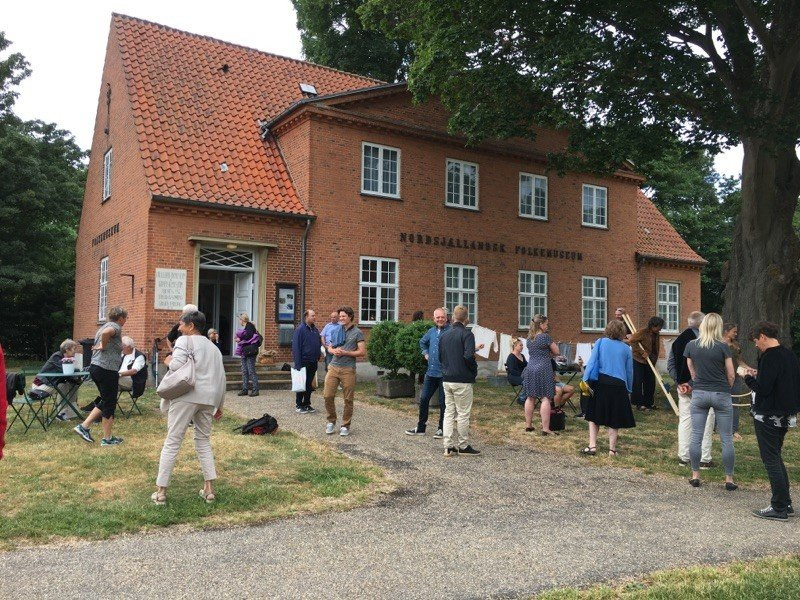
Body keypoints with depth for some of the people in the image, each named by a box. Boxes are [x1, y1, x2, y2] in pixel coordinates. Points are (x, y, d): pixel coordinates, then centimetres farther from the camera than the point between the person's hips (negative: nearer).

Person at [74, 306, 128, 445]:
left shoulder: (104, 326, 19)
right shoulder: (115, 327, -10)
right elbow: (106, 333, -34)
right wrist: (104, 346, -19)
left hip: (95, 367, 9)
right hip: (107, 370, -9)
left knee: (104, 401, 20)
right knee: (109, 404, 1)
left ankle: (84, 426, 14)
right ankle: (107, 438, 9)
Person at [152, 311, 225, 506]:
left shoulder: (185, 340, 4)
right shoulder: (213, 347, 24)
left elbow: (177, 365, -12)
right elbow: (221, 378, 23)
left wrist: (168, 361, 11)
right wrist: (218, 405, 27)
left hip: (187, 395, -6)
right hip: (209, 398, 6)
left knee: (172, 441, 0)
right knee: (204, 441, 15)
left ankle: (161, 491, 2)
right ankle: (209, 489, 11)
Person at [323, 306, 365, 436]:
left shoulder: (357, 333, -1)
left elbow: (362, 352, -7)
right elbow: (329, 348, 19)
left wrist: (345, 352, -13)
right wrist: (334, 351, -4)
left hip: (348, 369, -4)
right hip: (333, 367, 4)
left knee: (348, 399, 2)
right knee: (328, 396, -2)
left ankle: (345, 425, 16)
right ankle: (331, 421, 18)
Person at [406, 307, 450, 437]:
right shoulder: (431, 331, 10)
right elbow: (422, 342, 29)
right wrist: (425, 353, 17)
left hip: (444, 374, -6)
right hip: (431, 372, 6)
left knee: (443, 402, 4)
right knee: (423, 399, 10)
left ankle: (441, 429, 18)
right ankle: (420, 427, 21)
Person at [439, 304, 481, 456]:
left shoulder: (444, 335, 9)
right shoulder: (466, 334, -11)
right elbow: (468, 356, -22)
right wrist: (474, 370, -6)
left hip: (446, 379, 6)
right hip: (462, 380, -6)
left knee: (449, 412, 11)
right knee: (463, 414, 3)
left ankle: (448, 446, 11)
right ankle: (463, 446, 10)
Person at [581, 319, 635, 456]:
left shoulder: (601, 342, 4)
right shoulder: (626, 348, 7)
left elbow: (592, 361, -5)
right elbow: (629, 371, 12)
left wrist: (586, 380, -6)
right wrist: (628, 389, 21)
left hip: (600, 382, -1)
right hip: (618, 385, 1)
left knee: (594, 416, 11)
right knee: (614, 419, 10)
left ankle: (592, 446, 5)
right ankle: (612, 449, 12)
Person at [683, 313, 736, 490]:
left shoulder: (691, 345, 0)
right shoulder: (723, 347, -9)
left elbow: (692, 372, 7)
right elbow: (731, 374, -3)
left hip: (699, 394, 2)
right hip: (721, 394, -2)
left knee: (696, 436, 7)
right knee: (727, 438, 7)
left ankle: (695, 476, 13)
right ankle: (729, 479, 11)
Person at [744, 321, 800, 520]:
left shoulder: (770, 357, -19)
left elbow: (762, 388, -23)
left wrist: (748, 377, -4)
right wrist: (758, 375, 13)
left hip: (768, 417, -9)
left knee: (771, 460, -1)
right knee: (776, 458, 19)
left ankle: (779, 508, 4)